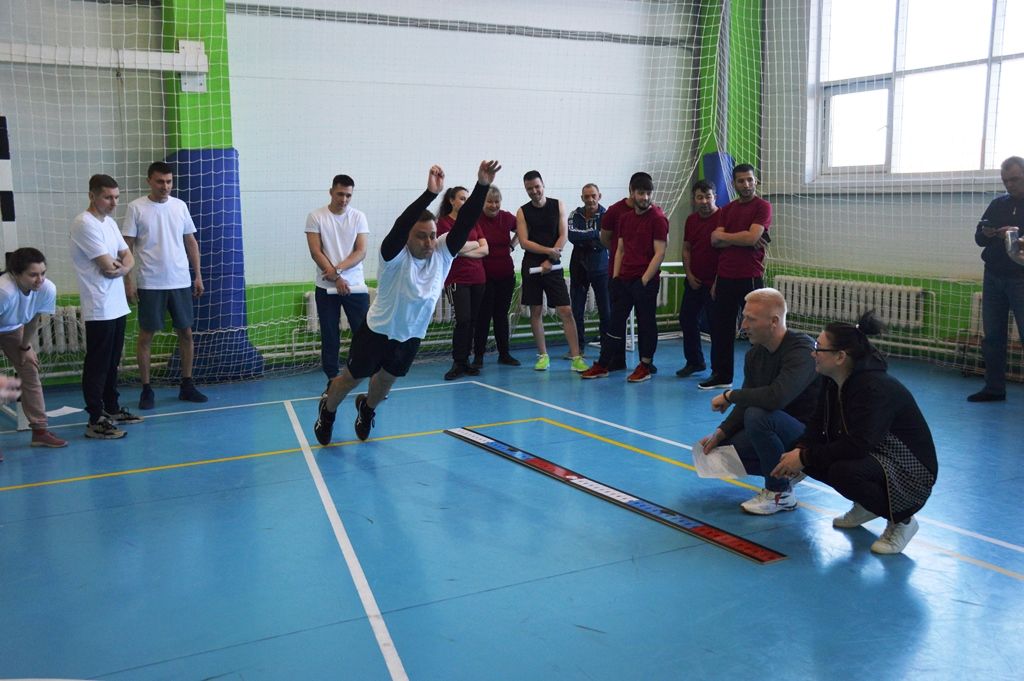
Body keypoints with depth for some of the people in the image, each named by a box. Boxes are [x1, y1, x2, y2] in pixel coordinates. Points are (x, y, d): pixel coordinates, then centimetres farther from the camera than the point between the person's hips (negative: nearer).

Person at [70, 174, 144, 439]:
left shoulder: (110, 222, 13)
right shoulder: (85, 223, -15)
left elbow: (129, 258, 11)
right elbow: (108, 267, -19)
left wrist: (122, 268, -10)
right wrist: (117, 265, 3)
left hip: (117, 305, 9)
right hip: (99, 309, -9)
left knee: (112, 363, 17)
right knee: (97, 366, -4)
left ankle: (112, 409, 29)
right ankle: (96, 421, 0)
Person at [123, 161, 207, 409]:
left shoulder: (180, 206, 6)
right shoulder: (136, 208, -4)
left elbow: (191, 242, 11)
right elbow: (127, 247, -4)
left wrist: (198, 275, 7)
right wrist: (128, 280, -9)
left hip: (181, 282, 4)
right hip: (150, 284, -3)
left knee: (186, 332, 8)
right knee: (146, 335, 3)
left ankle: (187, 385, 19)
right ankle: (146, 389, 13)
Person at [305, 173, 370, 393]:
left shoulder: (358, 217, 2)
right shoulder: (316, 217, -1)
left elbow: (361, 252, -4)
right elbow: (316, 252, -6)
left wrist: (338, 269, -17)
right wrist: (336, 278, -13)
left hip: (356, 286, 1)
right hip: (326, 287, 0)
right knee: (330, 337, 6)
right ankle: (332, 379, 16)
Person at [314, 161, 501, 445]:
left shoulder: (443, 253, -16)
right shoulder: (395, 256, -28)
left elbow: (465, 222, -28)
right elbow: (400, 225, -48)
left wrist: (482, 185, -42)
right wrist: (430, 193, -60)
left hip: (412, 336, 4)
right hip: (377, 332, -4)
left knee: (385, 382, 24)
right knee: (352, 378, 14)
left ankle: (367, 407, 56)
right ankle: (327, 411, 43)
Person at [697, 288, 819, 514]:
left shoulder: (801, 350, -23)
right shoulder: (755, 353, 3)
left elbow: (776, 396, -39)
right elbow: (746, 404, 6)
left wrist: (730, 395, -24)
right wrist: (720, 433, -9)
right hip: (782, 431, 8)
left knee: (758, 415, -33)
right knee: (722, 448, -4)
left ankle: (781, 493, -15)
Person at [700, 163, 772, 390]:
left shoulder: (762, 207, -2)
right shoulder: (727, 209, 15)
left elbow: (752, 237, -16)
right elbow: (715, 241, 4)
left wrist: (723, 236, -3)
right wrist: (741, 240, -11)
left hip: (750, 277, -6)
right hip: (725, 276, 6)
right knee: (720, 326, 9)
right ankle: (721, 375, 20)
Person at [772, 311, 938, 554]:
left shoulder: (875, 388, -28)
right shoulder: (834, 383, 0)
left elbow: (857, 445, -35)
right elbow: (818, 425, 3)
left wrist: (805, 458, -28)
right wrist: (799, 452, -17)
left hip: (909, 471, -9)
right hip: (867, 457, 9)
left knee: (843, 471, -34)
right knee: (807, 455, -7)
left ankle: (902, 520, -8)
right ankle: (865, 506, 14)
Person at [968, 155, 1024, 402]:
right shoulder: (997, 204, 13)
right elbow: (979, 238, 15)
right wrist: (985, 234, -7)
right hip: (994, 278, 5)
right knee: (992, 336, 7)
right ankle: (994, 387, 14)